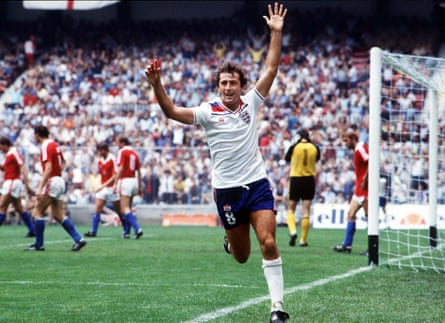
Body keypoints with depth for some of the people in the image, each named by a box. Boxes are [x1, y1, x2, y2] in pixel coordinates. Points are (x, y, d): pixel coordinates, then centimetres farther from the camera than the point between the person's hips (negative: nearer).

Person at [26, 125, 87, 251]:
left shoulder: (46, 147, -14)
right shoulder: (54, 144, 13)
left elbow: (48, 169, -23)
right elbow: (63, 162, 28)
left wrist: (40, 188, -26)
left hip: (52, 181, -9)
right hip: (59, 181, 9)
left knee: (37, 212, -1)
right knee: (58, 215, 8)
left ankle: (39, 244, 1)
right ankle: (78, 239, -1)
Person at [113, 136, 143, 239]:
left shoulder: (122, 152, -5)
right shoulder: (135, 153, 15)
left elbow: (120, 169, -14)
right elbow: (139, 172, 16)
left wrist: (115, 183, -16)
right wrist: (140, 187, 19)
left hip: (125, 181, -8)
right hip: (134, 181, 8)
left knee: (125, 210, -11)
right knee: (128, 209, 15)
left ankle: (137, 229, -25)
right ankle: (127, 232, 15)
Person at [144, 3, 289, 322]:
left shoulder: (250, 103, 3)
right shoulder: (208, 112, -4)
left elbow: (271, 69, 1)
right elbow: (172, 112, -15)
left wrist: (276, 33, -5)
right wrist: (157, 85, -30)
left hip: (257, 184, 1)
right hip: (227, 190, -1)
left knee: (269, 243, -14)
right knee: (241, 256, 9)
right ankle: (230, 240, 48)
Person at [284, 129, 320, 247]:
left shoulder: (294, 147, -7)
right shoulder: (315, 148, -2)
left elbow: (286, 159, 9)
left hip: (295, 179, -1)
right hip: (309, 179, 1)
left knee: (291, 209, 9)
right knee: (306, 210, 3)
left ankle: (293, 231, -16)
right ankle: (303, 240, 1)